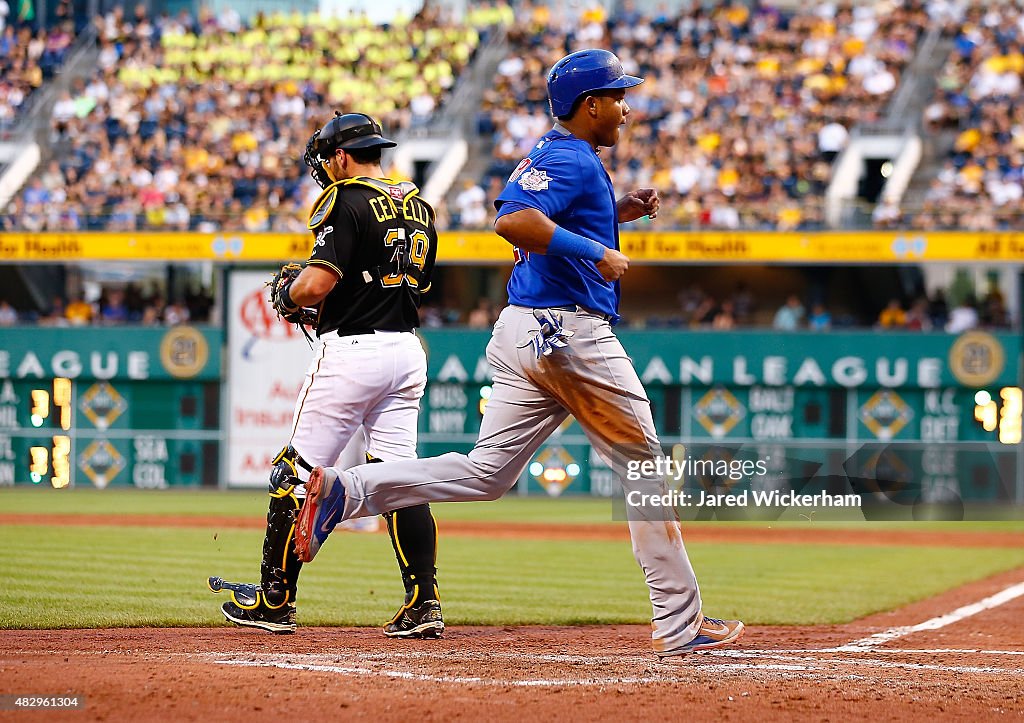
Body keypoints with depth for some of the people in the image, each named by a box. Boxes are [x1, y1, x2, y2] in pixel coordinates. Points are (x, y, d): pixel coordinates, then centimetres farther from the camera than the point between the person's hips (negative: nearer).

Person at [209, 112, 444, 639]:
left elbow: (318, 284, -21)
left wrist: (287, 296, 1)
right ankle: (424, 604, -4)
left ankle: (275, 601, 6)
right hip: (407, 351, 7)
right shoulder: (419, 208, 13)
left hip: (351, 351, -7)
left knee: (296, 474, 2)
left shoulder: (345, 201, -11)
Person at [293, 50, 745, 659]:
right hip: (571, 333, -9)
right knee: (644, 467, 1)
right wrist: (598, 253, -24)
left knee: (486, 473, 5)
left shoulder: (547, 154, 19)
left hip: (521, 334, 9)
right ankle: (679, 624, 5)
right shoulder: (574, 161, -12)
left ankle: (346, 490, -10)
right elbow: (514, 222, -28)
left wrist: (614, 212, 22)